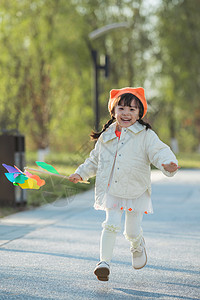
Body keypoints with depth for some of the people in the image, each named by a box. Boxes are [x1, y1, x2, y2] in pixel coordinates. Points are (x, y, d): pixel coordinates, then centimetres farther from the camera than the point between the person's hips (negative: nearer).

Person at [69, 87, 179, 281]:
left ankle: (138, 246, 41)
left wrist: (168, 164, -38)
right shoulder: (106, 136, 7)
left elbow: (159, 151, -17)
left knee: (132, 231, 6)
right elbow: (95, 159, 21)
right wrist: (81, 173, 15)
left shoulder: (146, 135, -6)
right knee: (111, 225, -12)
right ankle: (104, 261, -3)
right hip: (111, 190, 2)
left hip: (136, 191, -2)